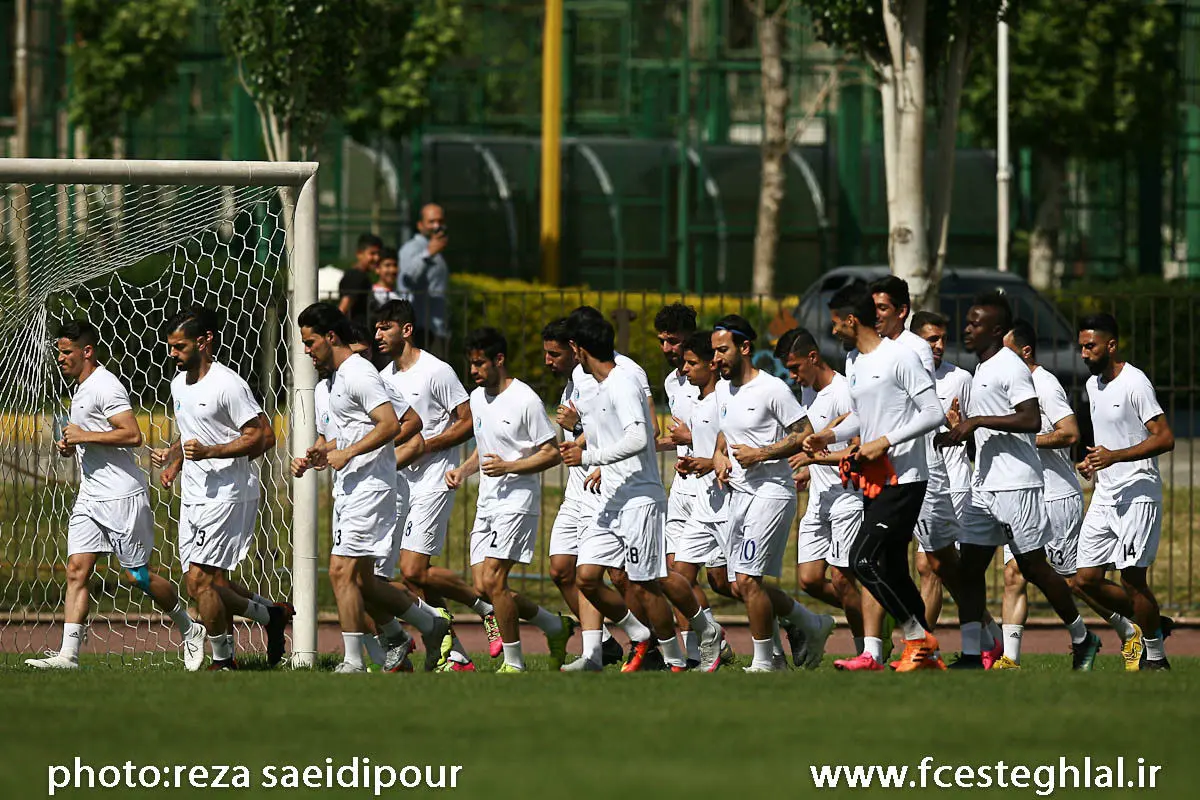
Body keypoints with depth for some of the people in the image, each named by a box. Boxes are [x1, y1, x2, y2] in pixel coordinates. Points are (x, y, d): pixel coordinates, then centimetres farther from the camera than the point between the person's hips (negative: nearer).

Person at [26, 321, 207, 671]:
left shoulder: (105, 387, -13)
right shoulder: (81, 390, 17)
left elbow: (133, 435, -23)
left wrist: (85, 436, -19)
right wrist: (71, 446, 10)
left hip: (121, 497, -9)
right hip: (89, 498, 9)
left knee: (136, 574, -2)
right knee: (77, 570, -4)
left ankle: (190, 629, 19)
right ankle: (68, 653, -10)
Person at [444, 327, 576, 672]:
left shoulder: (526, 401, -12)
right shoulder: (477, 398, 12)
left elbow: (551, 453, -10)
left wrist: (507, 467, -20)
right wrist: (463, 471, 8)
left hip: (517, 499, -8)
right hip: (486, 502, 8)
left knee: (492, 580, -17)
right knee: (483, 586, 3)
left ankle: (514, 663, -6)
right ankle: (556, 627, 21)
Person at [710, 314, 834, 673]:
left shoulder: (772, 389, -12)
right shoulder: (723, 390, 13)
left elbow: (805, 434, -12)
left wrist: (761, 454, -19)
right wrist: (719, 455, 8)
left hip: (771, 492, -9)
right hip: (738, 493, 9)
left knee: (747, 580, -14)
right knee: (744, 585, 9)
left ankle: (764, 663, -3)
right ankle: (812, 625, 28)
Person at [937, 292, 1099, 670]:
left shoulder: (1010, 367, -12)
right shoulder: (982, 370, 17)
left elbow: (1032, 420, -23)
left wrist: (978, 420, -22)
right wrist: (957, 433, 15)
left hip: (1016, 485, -9)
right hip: (984, 486, 9)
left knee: (1033, 566, -2)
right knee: (969, 567, 1)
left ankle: (1083, 639, 14)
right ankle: (971, 656, -1)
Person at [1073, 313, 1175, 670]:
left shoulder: (1135, 383, -13)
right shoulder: (1093, 385, 14)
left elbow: (1165, 438, -18)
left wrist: (1114, 456, -25)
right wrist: (1094, 462, 12)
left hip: (1138, 495, -9)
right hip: (1104, 497, 9)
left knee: (1132, 580, -9)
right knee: (1086, 579, 4)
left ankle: (1156, 658, 4)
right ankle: (1151, 624, 21)